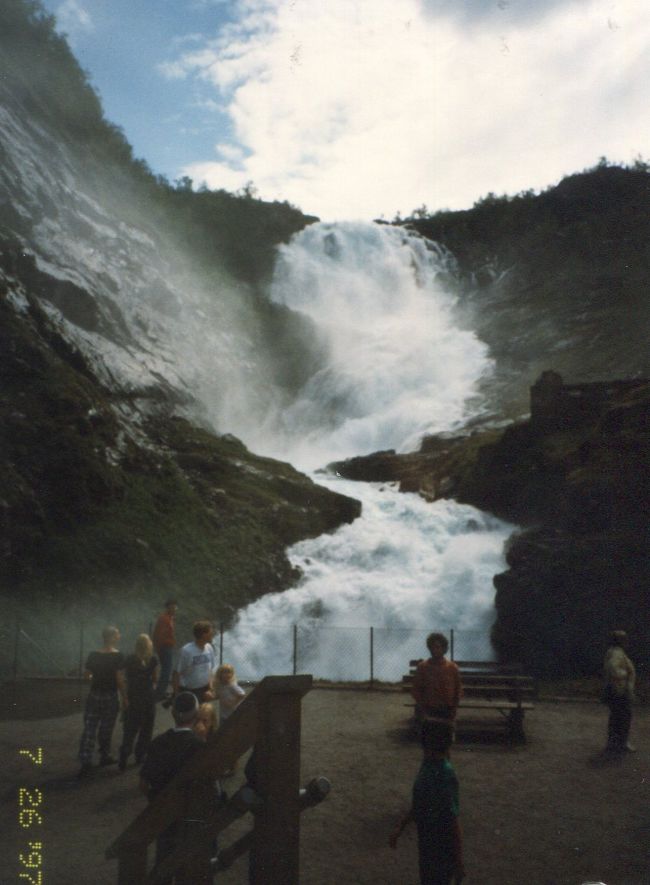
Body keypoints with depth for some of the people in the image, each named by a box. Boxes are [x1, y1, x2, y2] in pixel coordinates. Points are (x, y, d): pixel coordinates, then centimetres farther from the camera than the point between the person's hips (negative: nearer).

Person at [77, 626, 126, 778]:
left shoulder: (93, 655, -3)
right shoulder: (118, 656, -14)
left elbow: (86, 674, 5)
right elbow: (120, 680, -14)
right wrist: (124, 698, -4)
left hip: (94, 695, 2)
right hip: (110, 697, -2)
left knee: (89, 729, 2)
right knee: (106, 729, 15)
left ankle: (86, 763, -4)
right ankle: (105, 756, 29)